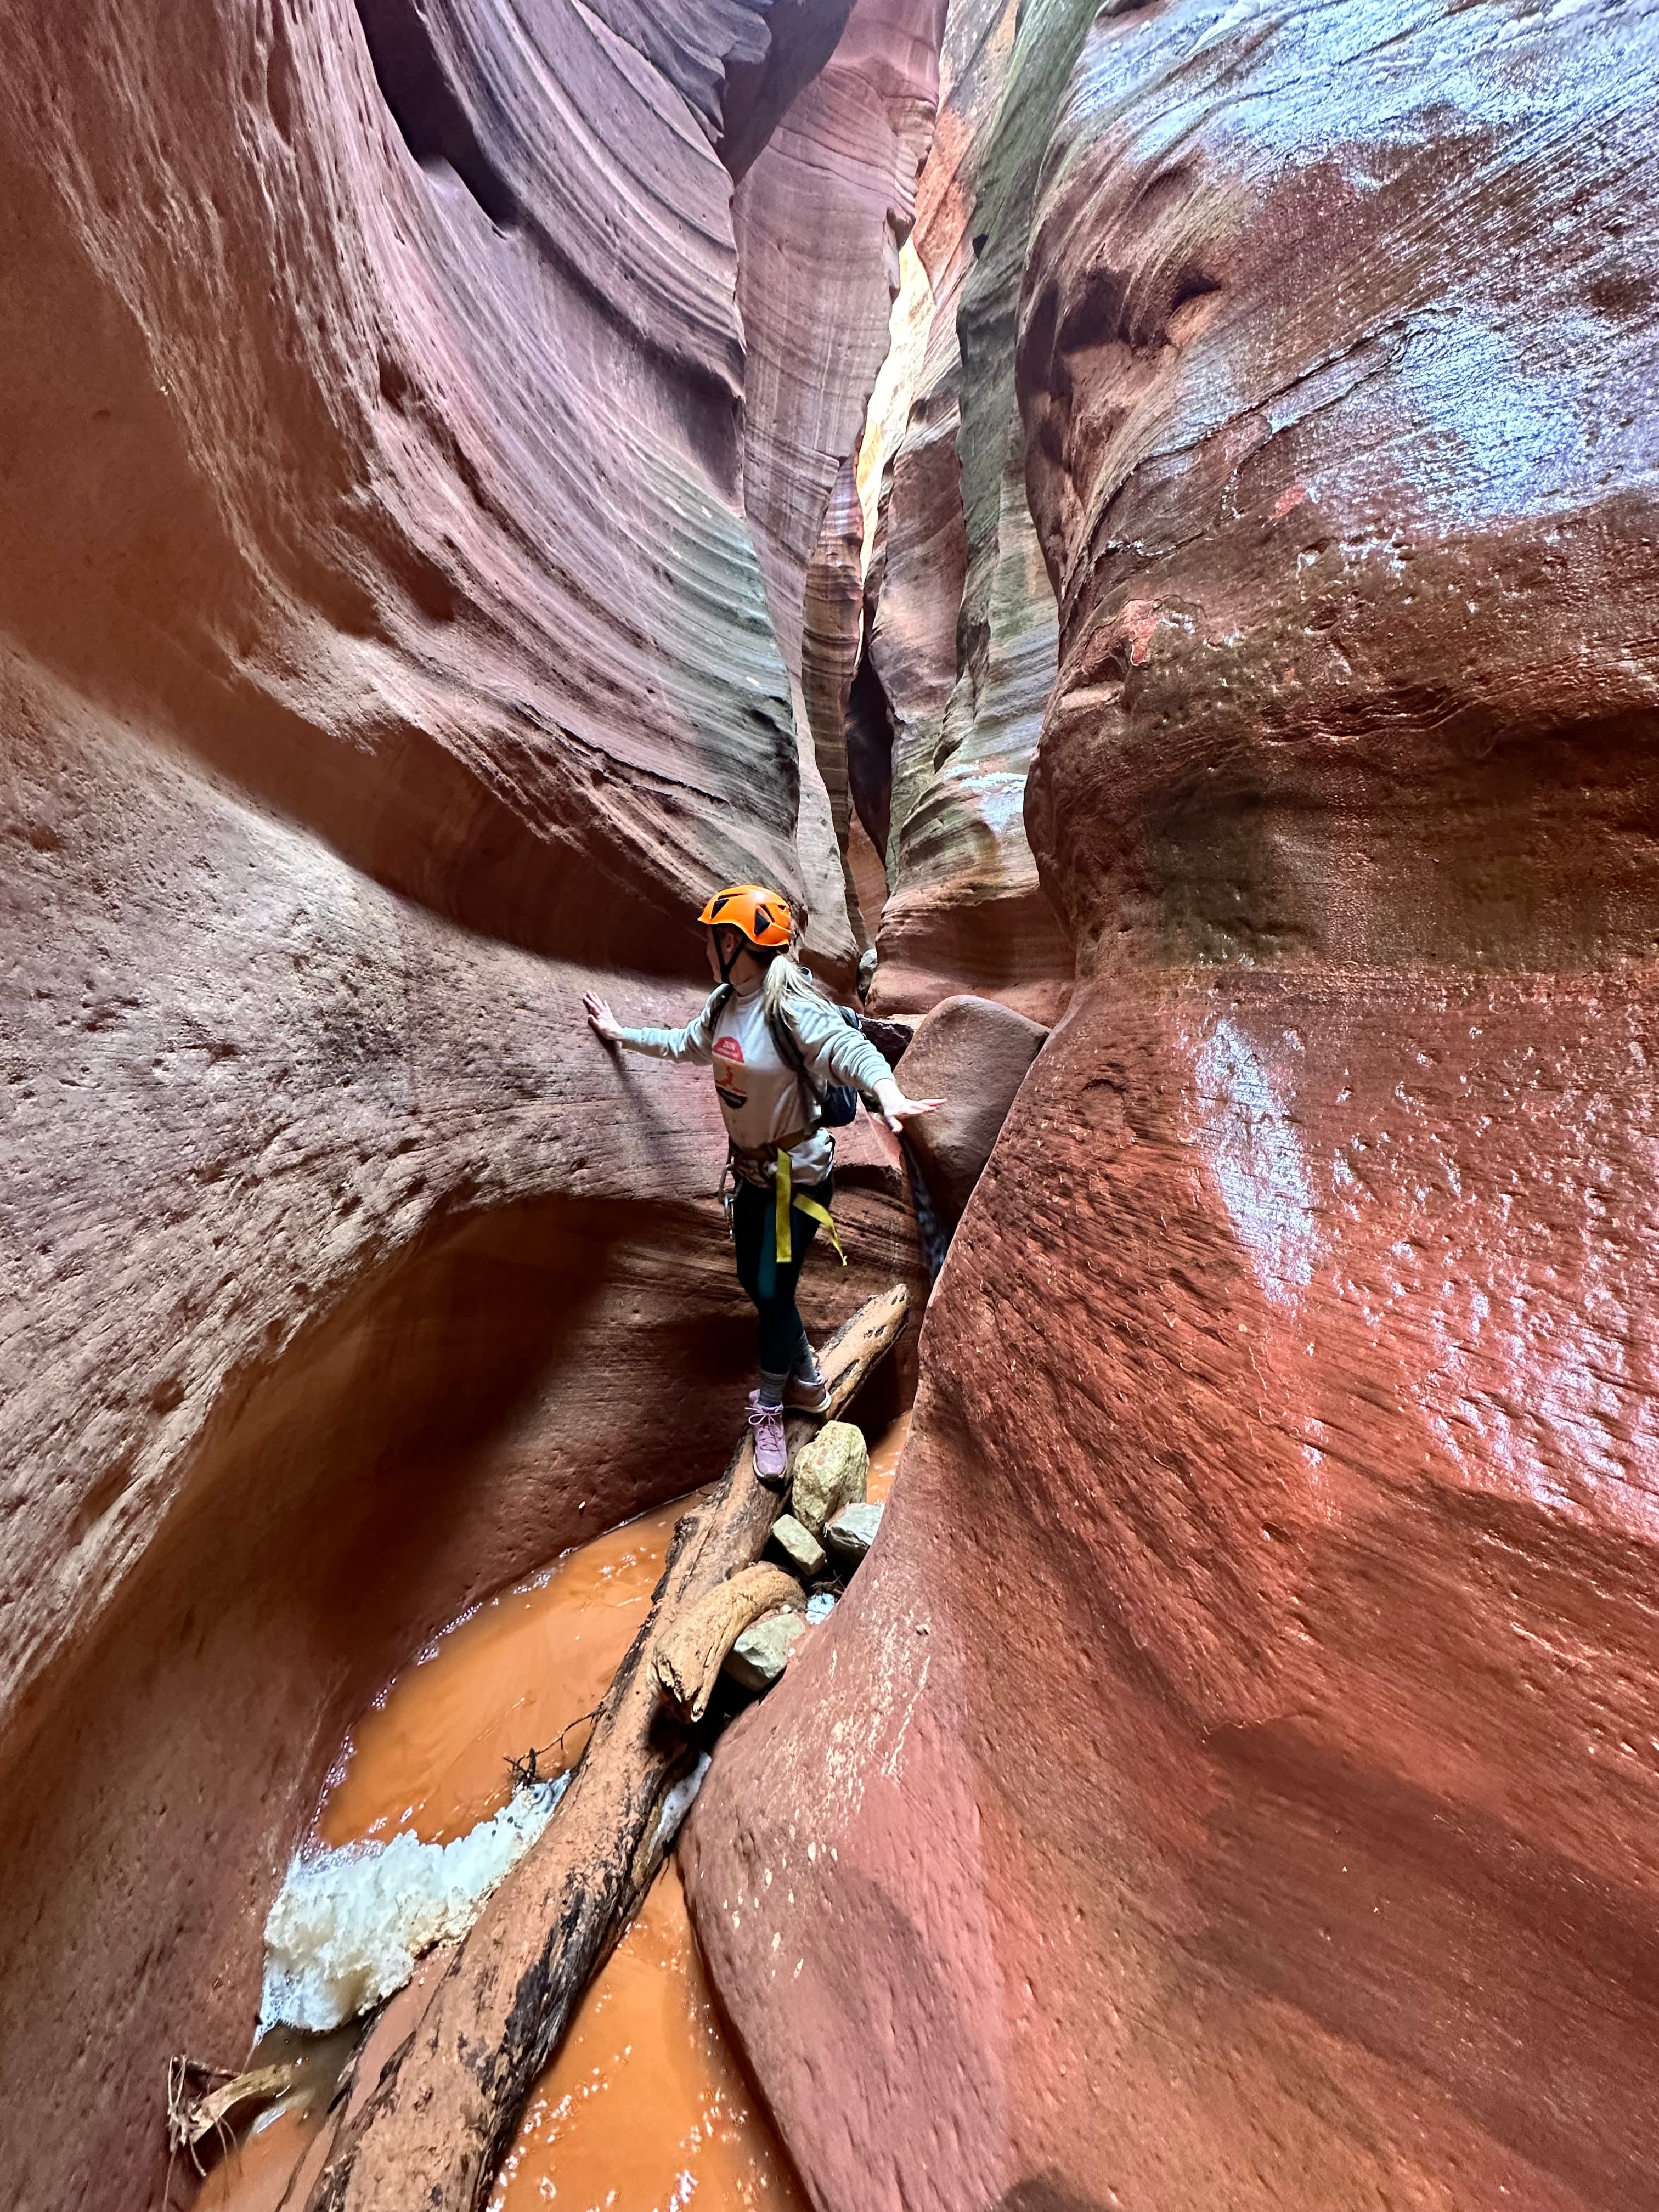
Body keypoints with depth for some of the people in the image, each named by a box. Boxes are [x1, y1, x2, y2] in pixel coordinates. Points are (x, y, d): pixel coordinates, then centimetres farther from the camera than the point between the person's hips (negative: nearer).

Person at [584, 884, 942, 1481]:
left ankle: (770, 1410, 25)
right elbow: (682, 1044, 19)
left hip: (797, 1171, -8)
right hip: (751, 1168, 8)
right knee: (754, 1282, 15)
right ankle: (807, 1383, 39)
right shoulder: (723, 1004, 1)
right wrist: (620, 1034, 29)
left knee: (774, 1291, -2)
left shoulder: (790, 1006, -23)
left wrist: (889, 1095, -57)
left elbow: (851, 1051, -36)